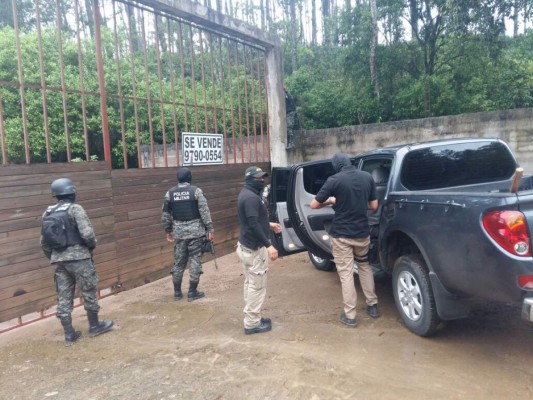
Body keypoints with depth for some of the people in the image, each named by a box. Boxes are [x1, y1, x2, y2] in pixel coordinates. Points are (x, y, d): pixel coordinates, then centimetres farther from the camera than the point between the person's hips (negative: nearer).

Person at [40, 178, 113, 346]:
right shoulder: (75, 209, -10)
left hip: (58, 260, 6)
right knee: (89, 291, 9)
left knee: (64, 297, 9)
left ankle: (69, 334, 15)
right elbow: (87, 233, -19)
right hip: (78, 257, -6)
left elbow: (44, 242, 12)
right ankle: (94, 326, 20)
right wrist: (92, 245, 1)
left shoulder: (47, 213, 9)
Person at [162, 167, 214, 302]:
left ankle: (177, 292, 20)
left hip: (178, 231, 4)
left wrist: (168, 231, 19)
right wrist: (210, 230, -6)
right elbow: (204, 211, -9)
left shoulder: (170, 193, 5)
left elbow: (166, 215, 9)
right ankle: (192, 292, 8)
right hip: (195, 230, -4)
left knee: (178, 262, 12)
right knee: (195, 260, 4)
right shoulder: (196, 190, -6)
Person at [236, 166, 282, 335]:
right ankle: (252, 323, 8)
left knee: (250, 283, 16)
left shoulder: (246, 194, 13)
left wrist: (269, 224, 23)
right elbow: (253, 225, -28)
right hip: (254, 248, -11)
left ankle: (252, 318, 27)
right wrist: (268, 245, -28)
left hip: (246, 245, 11)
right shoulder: (251, 197, -21)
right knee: (257, 286, -1)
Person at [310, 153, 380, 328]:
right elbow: (374, 206, 5)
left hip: (341, 234, -4)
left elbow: (314, 204, -9)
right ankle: (372, 305, 30)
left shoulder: (334, 180, -13)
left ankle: (350, 315, 10)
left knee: (346, 273, 5)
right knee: (364, 266, 25)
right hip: (362, 232, 4)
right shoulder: (367, 177, 0)